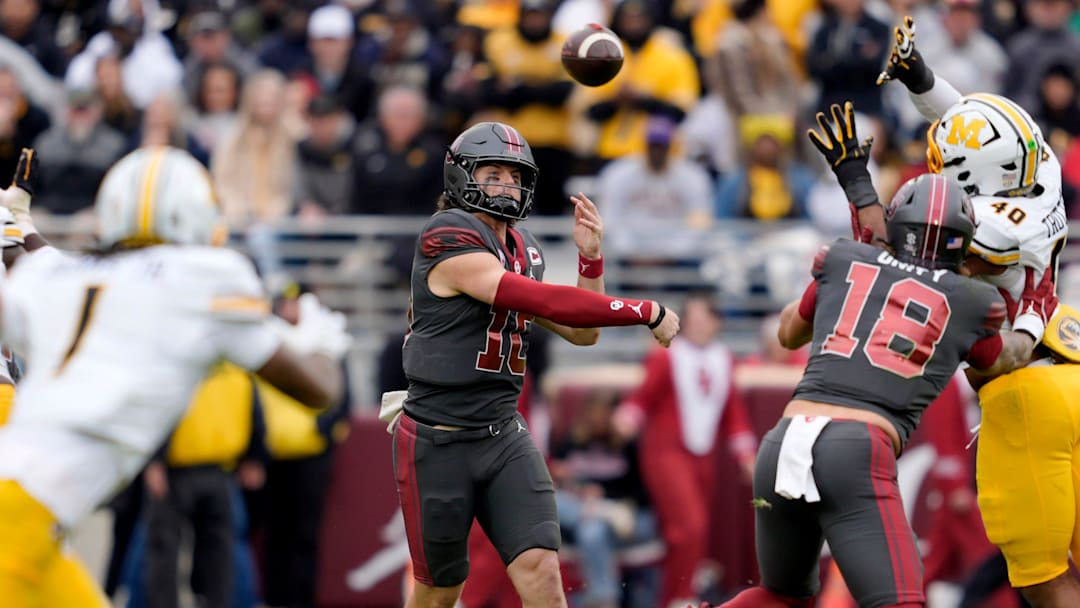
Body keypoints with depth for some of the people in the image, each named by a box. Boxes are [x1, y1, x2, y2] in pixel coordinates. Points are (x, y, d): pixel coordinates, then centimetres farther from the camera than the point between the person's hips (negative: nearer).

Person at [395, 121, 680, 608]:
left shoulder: (522, 250, 11)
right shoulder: (449, 243, -16)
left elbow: (582, 333, 13)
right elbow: (548, 303, -23)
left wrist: (590, 255, -1)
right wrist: (646, 312, -19)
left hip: (503, 436, 6)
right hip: (437, 440, -6)